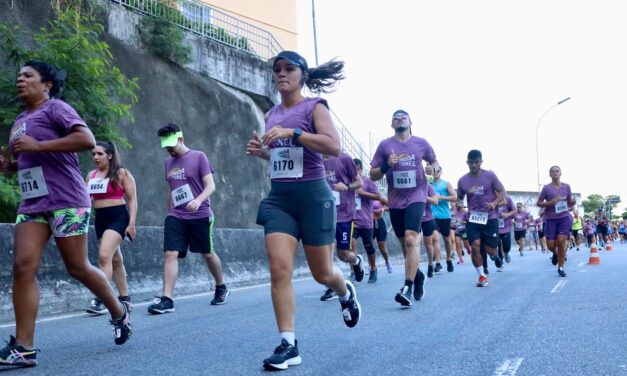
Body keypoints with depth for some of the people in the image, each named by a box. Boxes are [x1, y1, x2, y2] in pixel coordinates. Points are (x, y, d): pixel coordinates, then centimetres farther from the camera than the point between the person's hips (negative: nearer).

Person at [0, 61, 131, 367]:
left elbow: (87, 140, -20)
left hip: (66, 201, -7)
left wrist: (37, 145, -21)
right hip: (31, 204, 7)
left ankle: (119, 314, 24)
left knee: (77, 268, 0)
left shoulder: (55, 108, -4)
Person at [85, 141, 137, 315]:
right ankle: (125, 298, 21)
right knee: (115, 260, 12)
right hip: (100, 219, 6)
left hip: (117, 217, -6)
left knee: (104, 255, -21)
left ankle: (101, 300, -22)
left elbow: (132, 199, -4)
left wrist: (132, 224, -10)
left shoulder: (121, 173, -3)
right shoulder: (91, 175, 12)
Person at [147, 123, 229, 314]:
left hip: (200, 216, -4)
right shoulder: (168, 162, 12)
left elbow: (210, 186, -10)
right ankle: (167, 299, -12)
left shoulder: (198, 157, -4)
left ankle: (221, 288, 31)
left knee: (208, 254, 9)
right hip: (176, 217, 4)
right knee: (170, 254, -11)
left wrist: (198, 200, -28)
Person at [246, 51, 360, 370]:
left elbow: (333, 146, -20)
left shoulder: (314, 107, -5)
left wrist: (292, 132, -27)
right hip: (278, 198, 5)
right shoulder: (271, 115, 12)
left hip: (312, 196, -4)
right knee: (279, 270, -9)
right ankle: (288, 345, -2)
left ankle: (346, 292, 43)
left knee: (322, 273, 7)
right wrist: (260, 150, 3)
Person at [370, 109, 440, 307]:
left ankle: (408, 288, -22)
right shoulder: (384, 145, 3)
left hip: (416, 197, -2)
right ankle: (417, 275, 38)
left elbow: (434, 162, 19)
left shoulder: (421, 143, 4)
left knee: (411, 239, -21)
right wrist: (386, 166, -15)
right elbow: (373, 175, 4)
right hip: (395, 200, 2)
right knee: (405, 243, 12)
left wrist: (433, 168, -4)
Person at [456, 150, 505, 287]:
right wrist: (458, 204, -9)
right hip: (473, 218, 2)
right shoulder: (462, 180, 3)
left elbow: (502, 192, 0)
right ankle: (482, 276, 2)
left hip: (490, 217, -2)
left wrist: (494, 203, -19)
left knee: (490, 249, 0)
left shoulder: (490, 176, -5)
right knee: (475, 246, -14)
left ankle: (495, 257, 40)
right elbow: (459, 198, 15)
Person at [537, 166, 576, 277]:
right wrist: (550, 202, -15)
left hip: (564, 217, 1)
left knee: (561, 241, -11)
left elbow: (570, 203, 17)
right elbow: (538, 203, 2)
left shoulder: (566, 187, 6)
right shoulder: (546, 188, -2)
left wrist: (573, 202, -6)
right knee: (551, 245, -4)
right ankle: (555, 254, 35)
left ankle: (561, 268, 4)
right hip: (551, 219, -1)